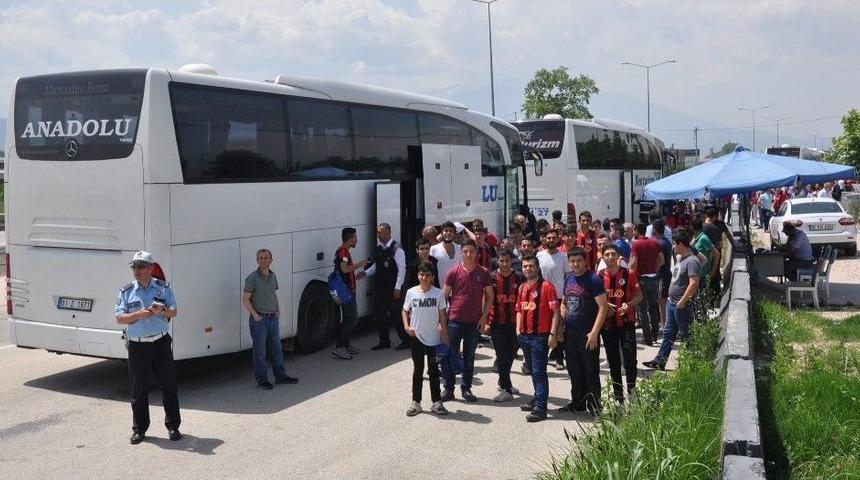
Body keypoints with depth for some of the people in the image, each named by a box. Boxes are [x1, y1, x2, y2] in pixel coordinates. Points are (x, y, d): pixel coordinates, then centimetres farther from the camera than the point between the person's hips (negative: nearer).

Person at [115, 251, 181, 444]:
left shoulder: (163, 288, 5)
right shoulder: (126, 291, 4)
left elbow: (174, 312, 6)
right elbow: (120, 318, -1)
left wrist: (162, 311, -16)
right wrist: (138, 314, -18)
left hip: (161, 343, 0)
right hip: (137, 346, 0)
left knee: (169, 385, 4)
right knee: (138, 389, 5)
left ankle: (173, 426, 16)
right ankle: (139, 429, 17)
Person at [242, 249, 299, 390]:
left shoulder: (273, 276, 9)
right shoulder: (252, 278, -12)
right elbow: (245, 299, -11)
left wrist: (278, 309, 9)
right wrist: (255, 315, -16)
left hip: (273, 318, 7)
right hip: (259, 319, -7)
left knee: (276, 349, 14)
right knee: (260, 351, 1)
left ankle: (280, 376, 24)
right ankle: (261, 380, 10)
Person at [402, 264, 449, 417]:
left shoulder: (438, 294, -4)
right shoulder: (411, 292, -2)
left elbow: (442, 316, -1)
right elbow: (404, 311, 9)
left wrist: (445, 337, -2)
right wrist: (406, 326, -8)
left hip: (434, 338, -1)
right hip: (417, 337, 1)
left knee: (434, 371, 7)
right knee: (418, 370, 9)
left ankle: (436, 402, 16)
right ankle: (415, 402, 16)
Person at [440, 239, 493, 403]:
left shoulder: (483, 273, 1)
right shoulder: (454, 272, -3)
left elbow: (489, 297, 8)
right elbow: (444, 296, 2)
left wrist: (484, 316, -2)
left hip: (475, 322, 1)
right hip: (455, 320, -1)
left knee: (469, 357, 11)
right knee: (449, 355, -1)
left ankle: (466, 388, 21)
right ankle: (448, 388, 10)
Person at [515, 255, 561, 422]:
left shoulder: (546, 286, -9)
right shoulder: (522, 288, 12)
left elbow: (555, 312, -12)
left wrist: (553, 334, -17)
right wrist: (518, 329, 10)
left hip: (540, 336, -7)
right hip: (525, 336, 7)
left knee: (539, 371, -6)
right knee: (534, 370, 17)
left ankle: (540, 408, -4)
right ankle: (537, 400, 29)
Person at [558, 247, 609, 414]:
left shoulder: (593, 280, -11)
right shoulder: (568, 279, 10)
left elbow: (603, 307, -16)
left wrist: (594, 333, -20)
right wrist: (562, 323, 8)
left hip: (588, 334, -7)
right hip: (570, 333, 7)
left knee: (591, 372, 1)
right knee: (574, 371, 15)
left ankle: (594, 405, 11)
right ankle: (577, 402, 28)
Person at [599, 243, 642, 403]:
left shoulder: (628, 274, -2)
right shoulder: (599, 276, 2)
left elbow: (639, 296, 3)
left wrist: (629, 304, -15)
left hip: (626, 322, -2)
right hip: (607, 323, 2)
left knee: (630, 358, -7)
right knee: (613, 360, 10)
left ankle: (632, 390, 8)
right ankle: (618, 393, 20)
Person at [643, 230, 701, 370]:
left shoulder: (692, 261, -18)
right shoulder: (680, 258, 12)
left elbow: (694, 283, -26)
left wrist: (682, 301, -24)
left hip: (682, 306, -10)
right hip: (672, 302, 10)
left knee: (686, 335, 2)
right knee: (668, 333, 12)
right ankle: (659, 361, 17)